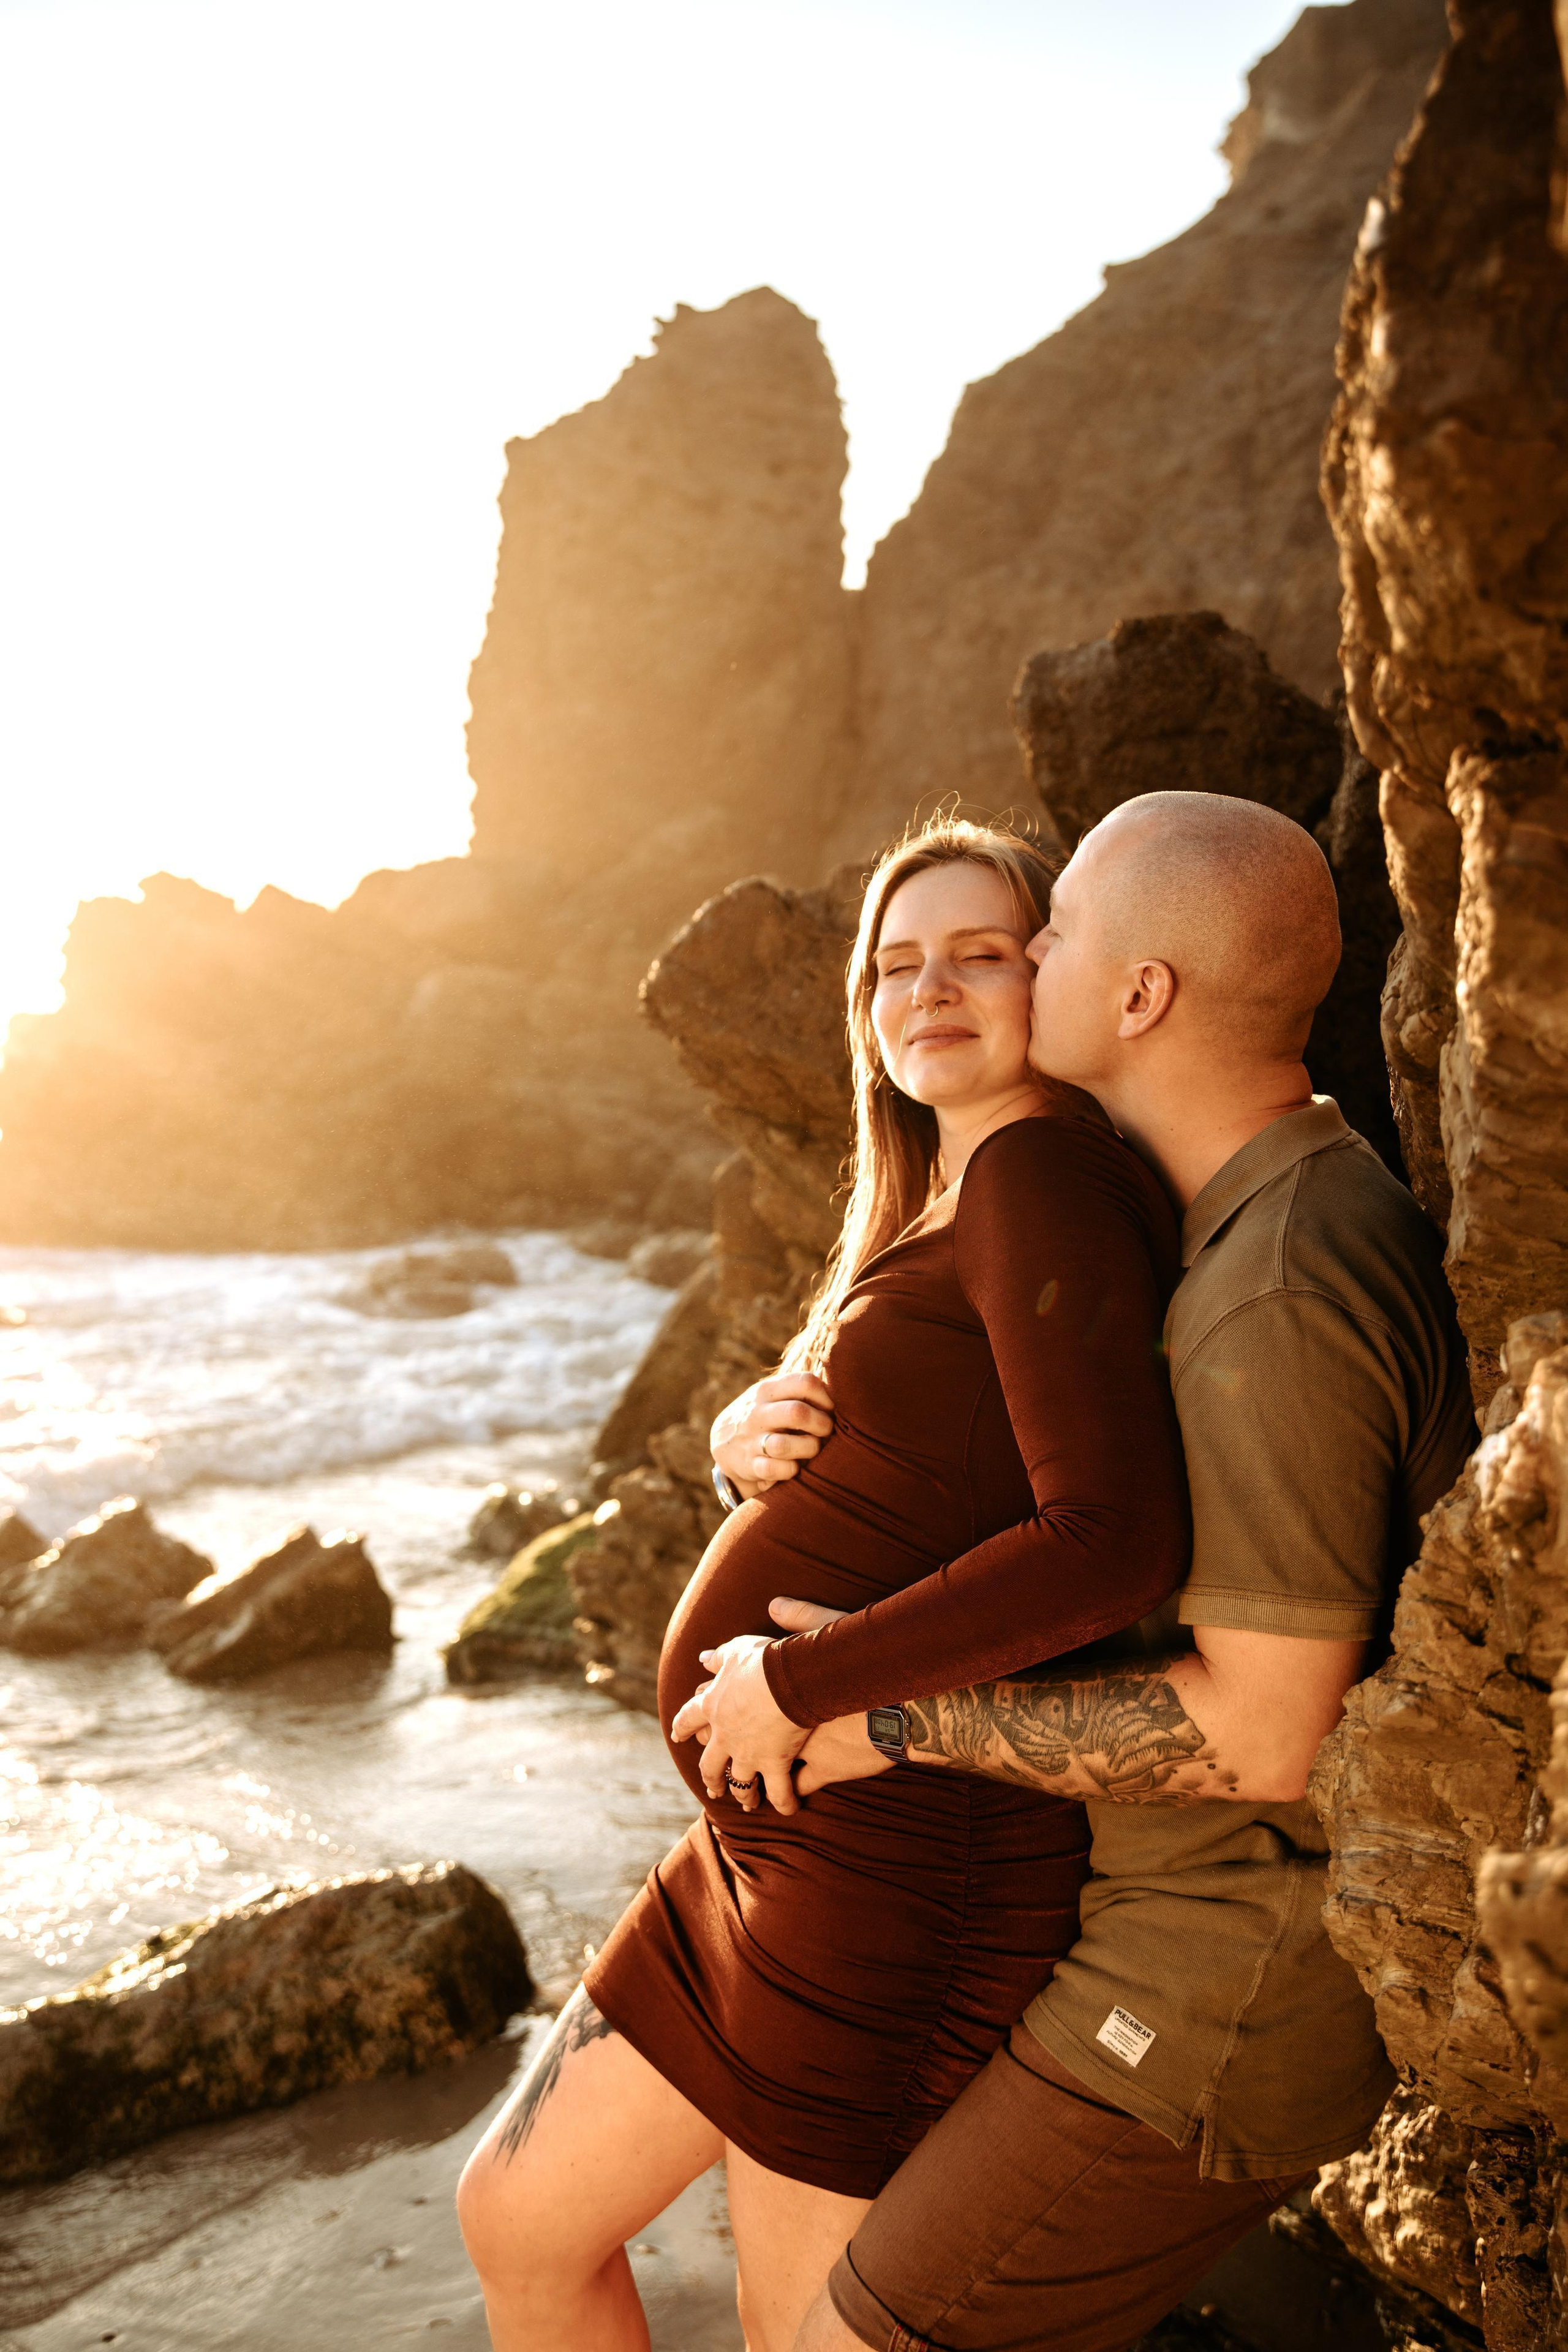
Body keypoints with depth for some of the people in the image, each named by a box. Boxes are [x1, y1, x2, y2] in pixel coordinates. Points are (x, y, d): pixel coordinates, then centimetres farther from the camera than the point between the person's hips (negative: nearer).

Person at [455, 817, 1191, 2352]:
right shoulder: (936, 1206, 13)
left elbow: (1119, 1539, -28)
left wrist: (804, 1679, -21)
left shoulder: (1041, 1173, -17)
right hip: (779, 1840, 10)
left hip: (900, 1869, -9)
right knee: (517, 2218, 20)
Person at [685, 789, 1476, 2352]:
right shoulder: (1267, 1223, 7)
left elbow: (1264, 1733, -29)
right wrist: (768, 1425, -8)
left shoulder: (1280, 1298, -28)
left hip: (1233, 1994, -10)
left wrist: (885, 1705, -24)